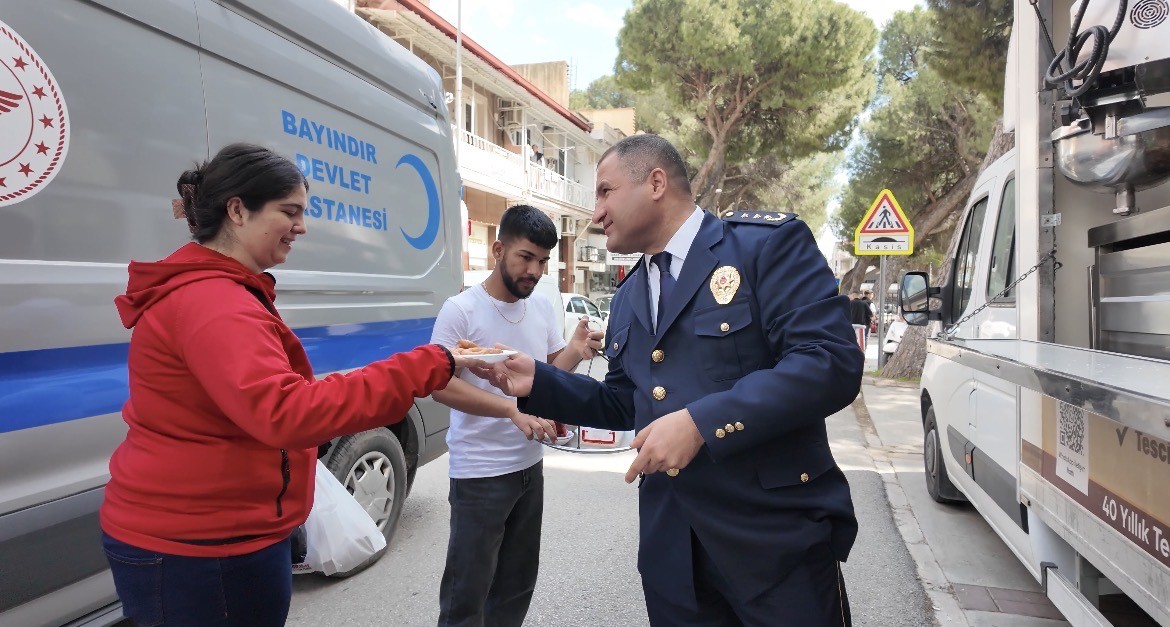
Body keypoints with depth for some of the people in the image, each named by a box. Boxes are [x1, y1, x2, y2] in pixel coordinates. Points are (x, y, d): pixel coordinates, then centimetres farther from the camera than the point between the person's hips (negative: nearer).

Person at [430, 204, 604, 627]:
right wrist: (514, 409, -31)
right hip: (480, 473, -6)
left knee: (518, 583, 21)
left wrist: (575, 353, -13)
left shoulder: (544, 309, 4)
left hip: (530, 465, 6)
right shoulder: (461, 310, -14)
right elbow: (441, 385, -20)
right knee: (467, 592, 6)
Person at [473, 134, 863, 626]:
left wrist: (702, 422, -24)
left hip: (778, 537, -5)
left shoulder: (769, 242, -9)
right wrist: (537, 382, 4)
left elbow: (833, 361, -19)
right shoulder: (627, 298, 14)